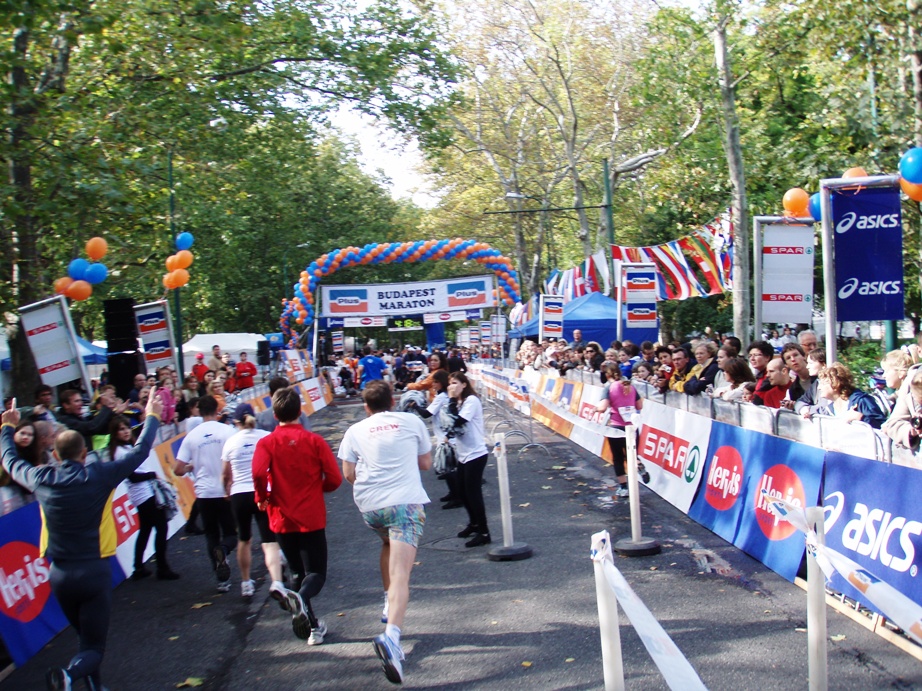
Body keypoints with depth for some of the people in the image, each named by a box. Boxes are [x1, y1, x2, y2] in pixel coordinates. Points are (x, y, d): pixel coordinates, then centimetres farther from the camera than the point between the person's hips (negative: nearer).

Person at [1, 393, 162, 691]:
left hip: (60, 575, 4)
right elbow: (140, 451, -1)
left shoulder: (41, 478, -3)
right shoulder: (99, 475, -11)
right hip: (94, 571, -4)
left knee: (85, 635, 24)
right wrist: (152, 417, 14)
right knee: (94, 646, 1)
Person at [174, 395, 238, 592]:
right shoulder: (227, 431, -7)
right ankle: (223, 550, -22)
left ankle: (222, 579, 13)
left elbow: (178, 470, -1)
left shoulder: (191, 436, -1)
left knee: (212, 535, 15)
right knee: (231, 533, 12)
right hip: (226, 492, -1)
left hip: (204, 493, 2)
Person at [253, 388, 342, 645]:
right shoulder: (315, 441, -6)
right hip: (312, 518, -2)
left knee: (298, 571, 18)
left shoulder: (266, 443, -5)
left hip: (282, 519, 2)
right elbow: (334, 478, -8)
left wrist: (262, 497, -5)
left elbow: (258, 472, -23)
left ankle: (310, 624, 18)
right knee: (316, 573, 2)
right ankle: (301, 597, -30)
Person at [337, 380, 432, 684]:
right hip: (407, 502, -3)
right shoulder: (412, 422, 8)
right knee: (400, 573, -12)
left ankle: (389, 602, 36)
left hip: (369, 505, 3)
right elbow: (425, 463, 14)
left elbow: (349, 474, 7)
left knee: (388, 544, 34)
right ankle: (391, 635, -31)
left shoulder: (355, 431, 8)